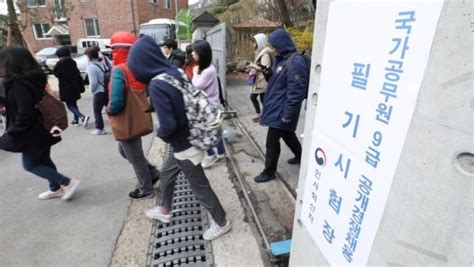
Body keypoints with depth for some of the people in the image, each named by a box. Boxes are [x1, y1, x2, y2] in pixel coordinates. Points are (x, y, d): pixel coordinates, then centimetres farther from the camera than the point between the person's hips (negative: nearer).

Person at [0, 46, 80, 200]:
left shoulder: (20, 84, -23)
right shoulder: (32, 79, 5)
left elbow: (24, 114, -25)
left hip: (32, 133, -9)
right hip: (42, 129, 9)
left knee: (30, 164, 7)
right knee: (44, 160, 20)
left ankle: (68, 182, 4)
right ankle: (56, 188, 32)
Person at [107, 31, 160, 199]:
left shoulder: (119, 70, -23)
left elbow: (116, 102, -29)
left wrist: (109, 111, -10)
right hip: (137, 118, 8)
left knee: (135, 158, 9)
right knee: (125, 151, 27)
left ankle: (146, 190, 28)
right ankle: (153, 173, 32)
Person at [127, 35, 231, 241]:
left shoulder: (156, 86, -24)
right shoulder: (175, 73, -1)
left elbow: (168, 125, -29)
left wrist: (160, 134, -6)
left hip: (184, 146, -9)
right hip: (190, 138, 9)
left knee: (200, 187, 9)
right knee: (166, 175, 27)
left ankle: (222, 223, 30)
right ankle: (164, 211, 49)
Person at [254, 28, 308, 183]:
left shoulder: (295, 63, -21)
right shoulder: (282, 59, 10)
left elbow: (295, 91, -24)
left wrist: (288, 113, -23)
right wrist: (266, 72, 8)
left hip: (281, 110, -10)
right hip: (276, 107, 10)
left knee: (272, 141, -1)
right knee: (287, 134, 24)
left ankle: (269, 172, 16)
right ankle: (300, 157, 45)